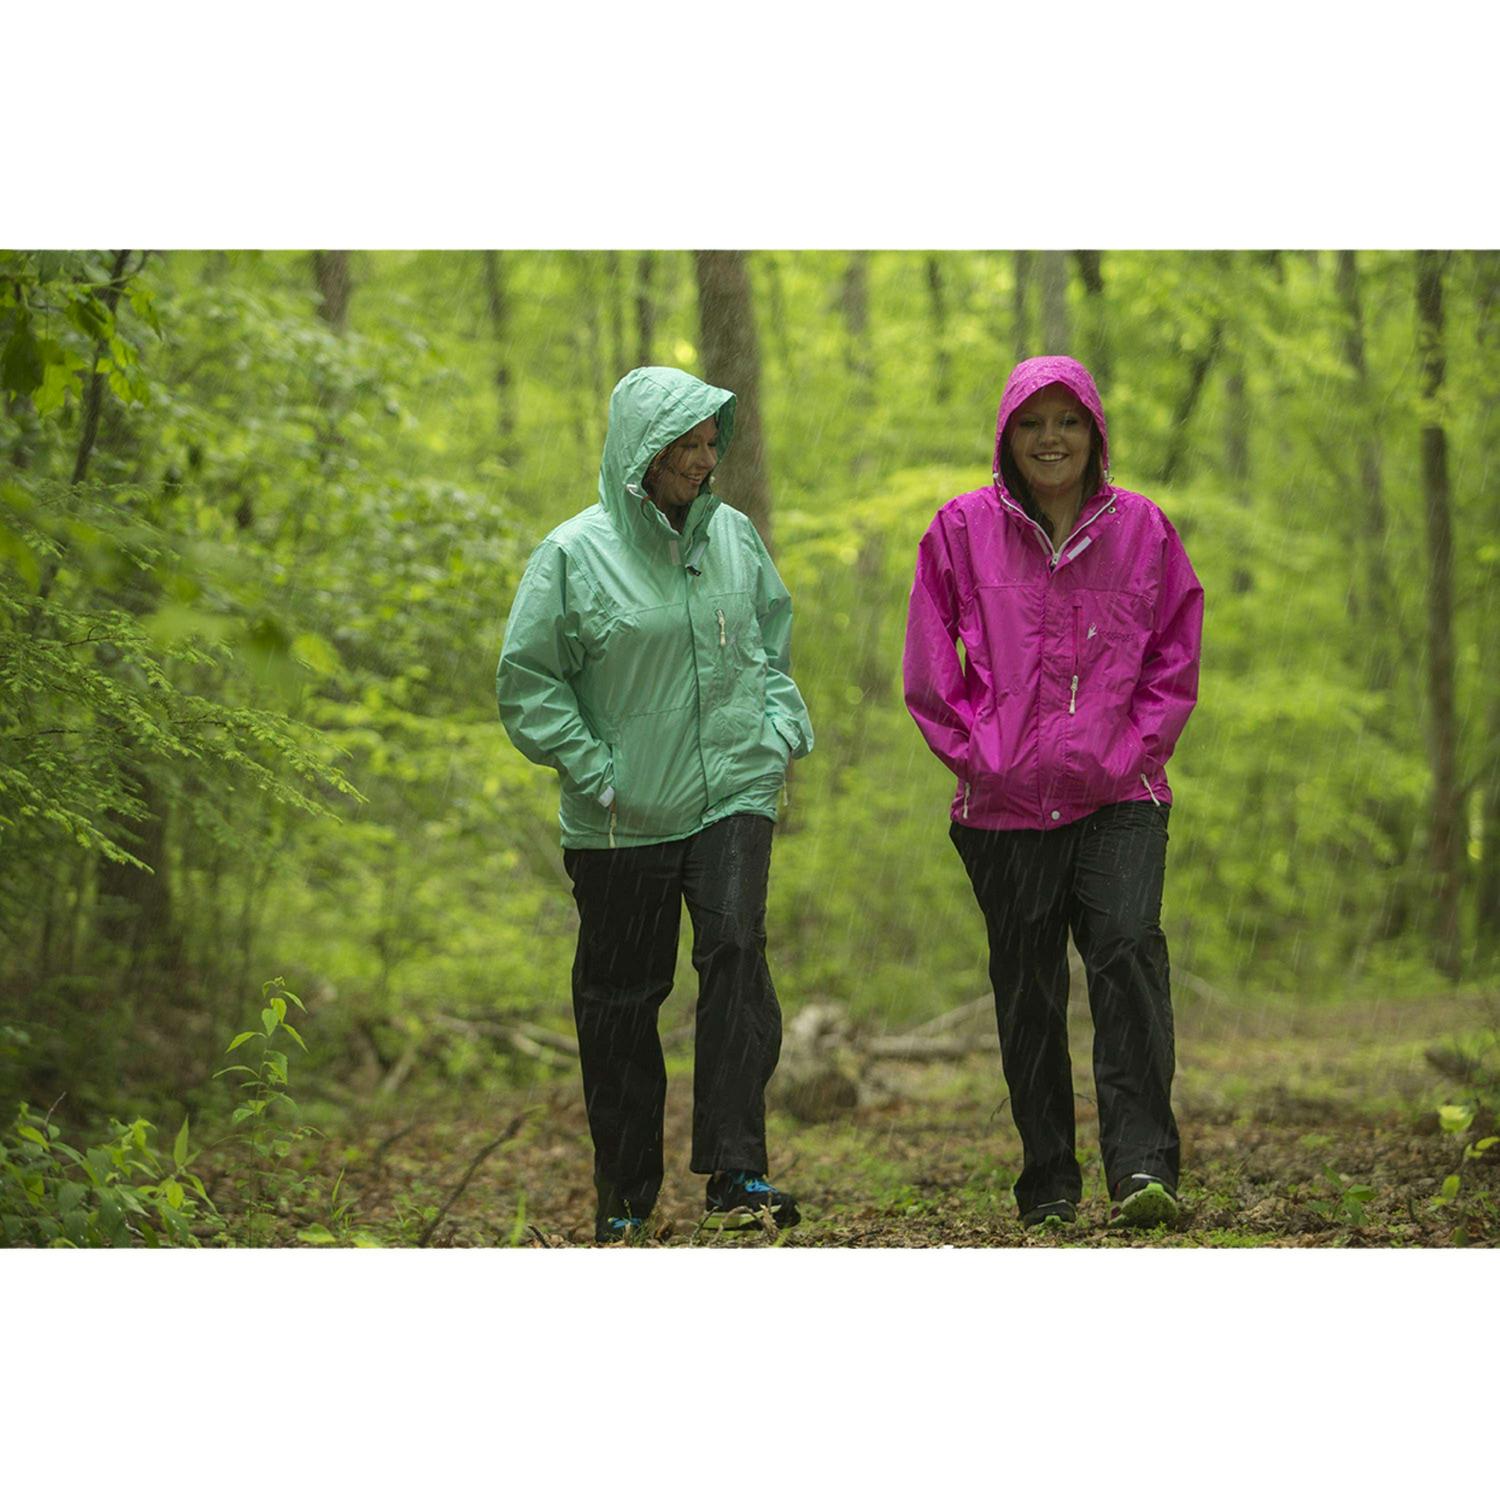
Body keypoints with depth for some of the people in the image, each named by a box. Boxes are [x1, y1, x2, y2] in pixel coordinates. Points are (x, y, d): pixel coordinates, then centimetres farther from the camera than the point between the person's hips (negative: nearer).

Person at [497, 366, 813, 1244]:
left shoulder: (734, 535, 7)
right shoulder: (576, 555, -6)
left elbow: (772, 639, 22)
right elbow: (528, 679, -3)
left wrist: (780, 728, 9)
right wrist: (593, 770, -9)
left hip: (734, 794, 2)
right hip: (621, 820, -2)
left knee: (737, 952, -19)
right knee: (622, 1002, 5)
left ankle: (739, 1174, -18)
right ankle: (626, 1200, 18)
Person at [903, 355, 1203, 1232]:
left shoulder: (1141, 529, 5)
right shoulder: (964, 531, 3)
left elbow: (1175, 663, 10)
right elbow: (931, 671, 6)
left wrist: (1130, 753, -2)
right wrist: (982, 757, -3)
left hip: (1121, 798, 0)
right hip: (1007, 804, 1)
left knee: (1129, 947, -20)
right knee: (1029, 993, 4)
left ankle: (1144, 1164, -20)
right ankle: (1049, 1184, 15)